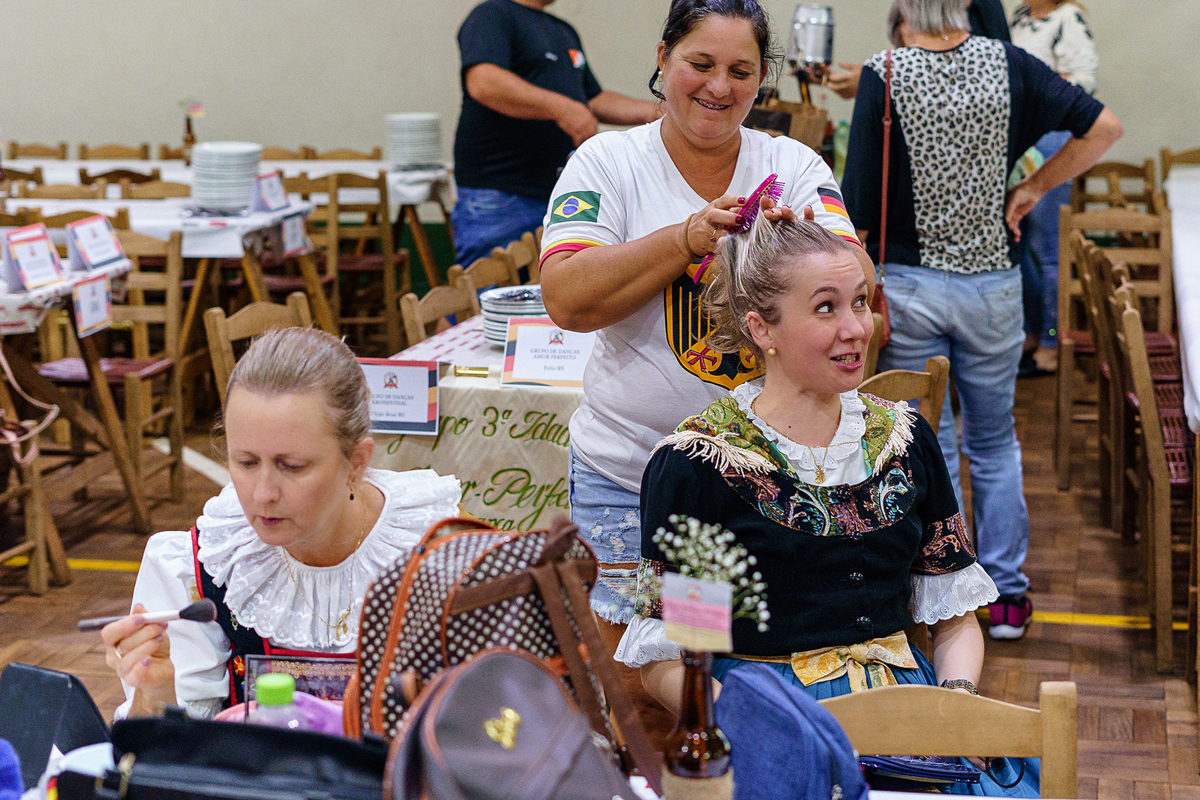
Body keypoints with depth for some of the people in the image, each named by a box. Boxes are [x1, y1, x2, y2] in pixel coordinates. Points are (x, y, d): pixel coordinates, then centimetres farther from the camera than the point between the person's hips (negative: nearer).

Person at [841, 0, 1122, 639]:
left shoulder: (883, 77, -12)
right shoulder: (1008, 65, -4)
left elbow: (859, 205, -13)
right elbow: (1103, 126, 0)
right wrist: (1032, 189, 6)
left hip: (906, 284, -2)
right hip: (992, 282, 2)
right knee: (994, 443, 17)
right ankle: (1007, 596, 22)